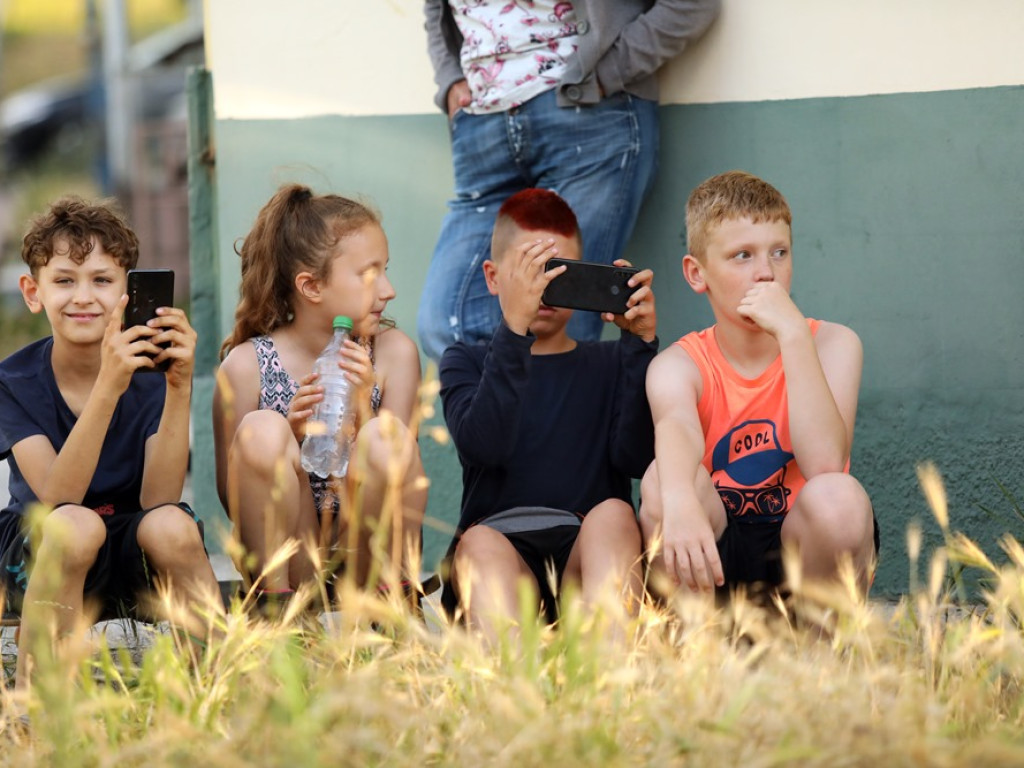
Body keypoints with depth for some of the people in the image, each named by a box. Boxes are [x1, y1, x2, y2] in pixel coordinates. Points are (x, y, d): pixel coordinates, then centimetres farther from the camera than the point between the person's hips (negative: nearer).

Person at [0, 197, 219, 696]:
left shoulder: (150, 374, -6)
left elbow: (157, 499, -17)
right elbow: (58, 498, -23)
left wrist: (179, 388, -27)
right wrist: (108, 388, -33)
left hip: (133, 562, 1)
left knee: (171, 527, -32)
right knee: (76, 526, -34)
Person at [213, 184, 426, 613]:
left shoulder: (393, 353, 0)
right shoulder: (247, 365, -5)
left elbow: (397, 470, -4)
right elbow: (232, 499, -3)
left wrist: (360, 414, -21)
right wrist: (289, 437, -20)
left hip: (365, 555, 1)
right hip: (285, 557, -1)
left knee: (387, 435, -26)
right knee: (262, 429, -26)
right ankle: (275, 596, -16)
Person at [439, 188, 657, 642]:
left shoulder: (609, 365, 20)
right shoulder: (466, 363, 16)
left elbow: (634, 457, 0)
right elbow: (483, 446, -8)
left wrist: (640, 344, -6)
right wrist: (514, 329, -16)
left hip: (588, 553, 1)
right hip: (499, 548, -1)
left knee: (613, 513, -30)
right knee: (480, 542, -34)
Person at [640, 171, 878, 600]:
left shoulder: (832, 344, -3)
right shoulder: (679, 365, -4)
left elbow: (826, 462, -22)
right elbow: (676, 428, -31)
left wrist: (792, 332, -24)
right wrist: (679, 501, -54)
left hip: (802, 557, 0)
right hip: (713, 563, 0)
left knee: (839, 498, -32)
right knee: (663, 479, -29)